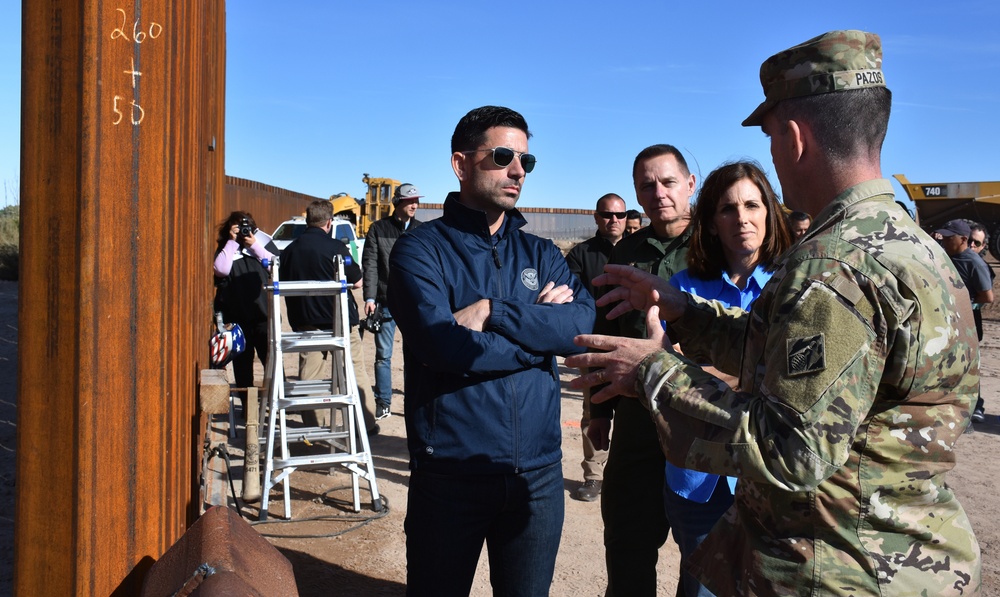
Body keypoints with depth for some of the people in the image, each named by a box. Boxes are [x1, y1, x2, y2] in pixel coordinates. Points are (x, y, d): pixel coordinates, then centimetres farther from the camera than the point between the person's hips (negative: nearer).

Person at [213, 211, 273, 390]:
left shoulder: (258, 248, 13)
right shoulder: (225, 251, 8)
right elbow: (221, 269, -13)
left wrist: (254, 245, -6)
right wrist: (232, 242, -8)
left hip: (262, 313, 0)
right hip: (237, 316, 0)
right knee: (242, 358, 8)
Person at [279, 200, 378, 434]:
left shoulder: (289, 250, 2)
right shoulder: (336, 247, -13)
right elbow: (357, 282, -5)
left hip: (306, 322, 3)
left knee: (310, 374, 9)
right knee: (355, 370, 9)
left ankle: (313, 428, 11)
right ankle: (367, 424, 14)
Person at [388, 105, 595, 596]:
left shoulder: (540, 254, 9)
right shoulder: (421, 249, -5)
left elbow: (583, 323, -9)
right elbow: (445, 346, -21)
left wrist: (492, 311, -18)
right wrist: (538, 326, -10)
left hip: (538, 473, 4)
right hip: (450, 475, -3)